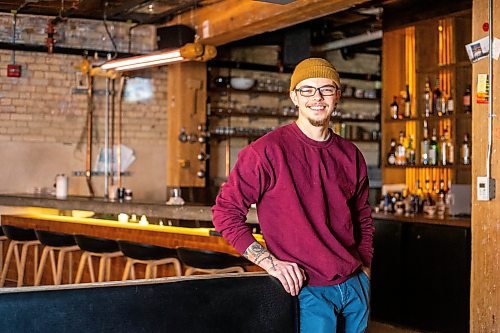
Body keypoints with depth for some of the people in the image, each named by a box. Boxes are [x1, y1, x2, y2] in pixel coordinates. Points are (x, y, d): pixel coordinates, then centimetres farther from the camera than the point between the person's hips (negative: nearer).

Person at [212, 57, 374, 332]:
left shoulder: (350, 155, 7)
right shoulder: (268, 151, -11)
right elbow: (225, 211, -10)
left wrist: (364, 272, 13)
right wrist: (270, 262, -16)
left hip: (355, 286, 6)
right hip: (307, 289, -5)